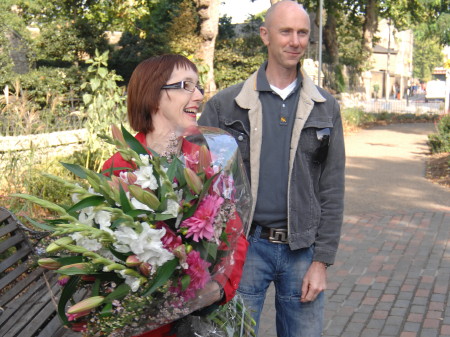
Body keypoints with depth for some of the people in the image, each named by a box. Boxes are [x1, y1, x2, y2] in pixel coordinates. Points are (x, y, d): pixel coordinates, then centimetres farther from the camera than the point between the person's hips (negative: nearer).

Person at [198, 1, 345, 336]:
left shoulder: (326, 108, 6)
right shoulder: (224, 105, 0)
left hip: (303, 249, 2)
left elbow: (332, 190, 4)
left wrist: (321, 261, -1)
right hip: (245, 246, -1)